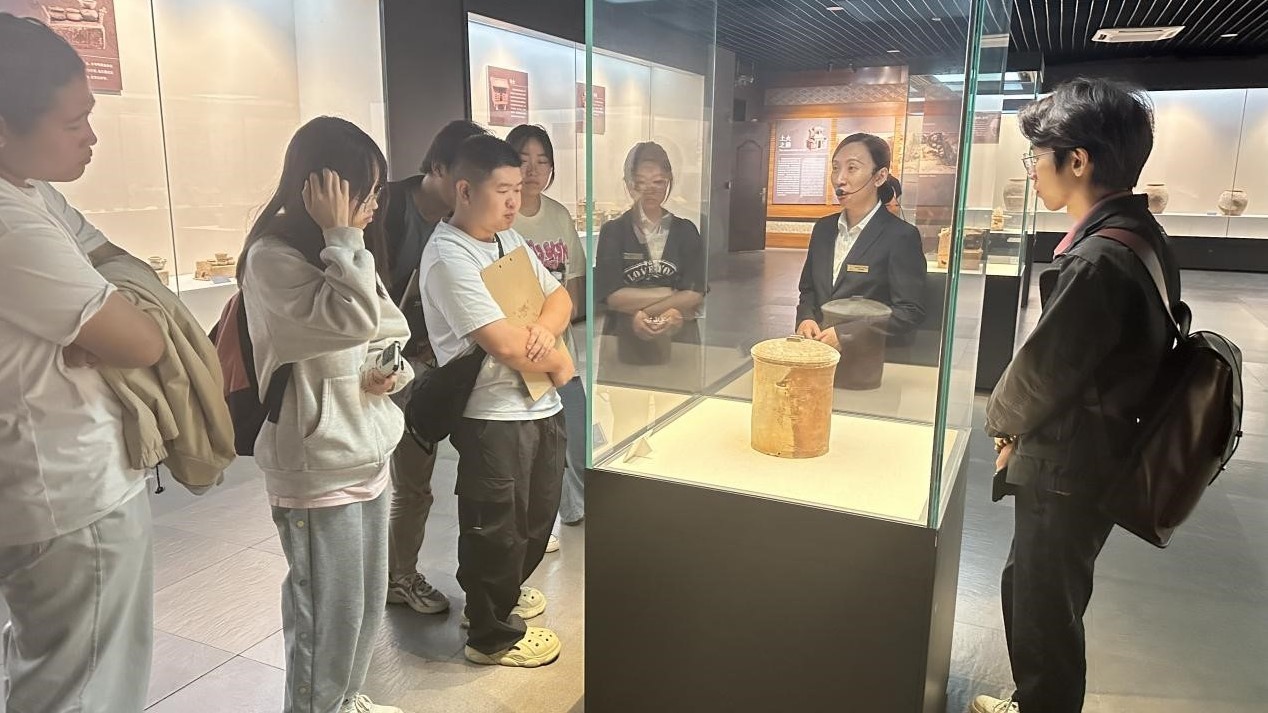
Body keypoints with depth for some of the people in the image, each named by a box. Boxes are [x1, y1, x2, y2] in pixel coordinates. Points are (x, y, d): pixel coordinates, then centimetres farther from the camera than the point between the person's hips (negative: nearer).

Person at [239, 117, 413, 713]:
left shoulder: (341, 252, 11)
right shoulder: (273, 258, -16)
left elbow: (391, 333, 18)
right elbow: (355, 320, -31)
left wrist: (393, 371, -3)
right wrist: (339, 233, -22)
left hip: (369, 454, 9)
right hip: (318, 468, -8)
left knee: (368, 602, 20)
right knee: (330, 613, 6)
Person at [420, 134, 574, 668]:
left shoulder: (509, 238, 8)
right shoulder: (448, 257, -20)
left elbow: (558, 295, 11)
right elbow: (506, 345, -26)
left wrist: (547, 327, -12)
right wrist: (560, 362, -9)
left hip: (541, 405, 9)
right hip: (493, 417, -9)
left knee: (537, 514, 24)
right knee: (495, 528, 8)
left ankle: (506, 589, 49)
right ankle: (493, 634, 29)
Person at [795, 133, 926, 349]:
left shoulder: (901, 236, -4)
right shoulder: (823, 228, 14)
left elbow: (911, 312, -7)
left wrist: (846, 335, -14)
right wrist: (805, 319, 2)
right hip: (818, 350, 4)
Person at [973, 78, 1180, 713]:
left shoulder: (1097, 261, -28)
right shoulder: (1140, 234, 4)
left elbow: (1042, 370, -21)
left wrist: (1003, 419, 0)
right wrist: (1020, 423, 6)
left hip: (1067, 470, -9)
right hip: (1102, 454, 9)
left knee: (1044, 610, 10)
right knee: (1029, 588, 24)